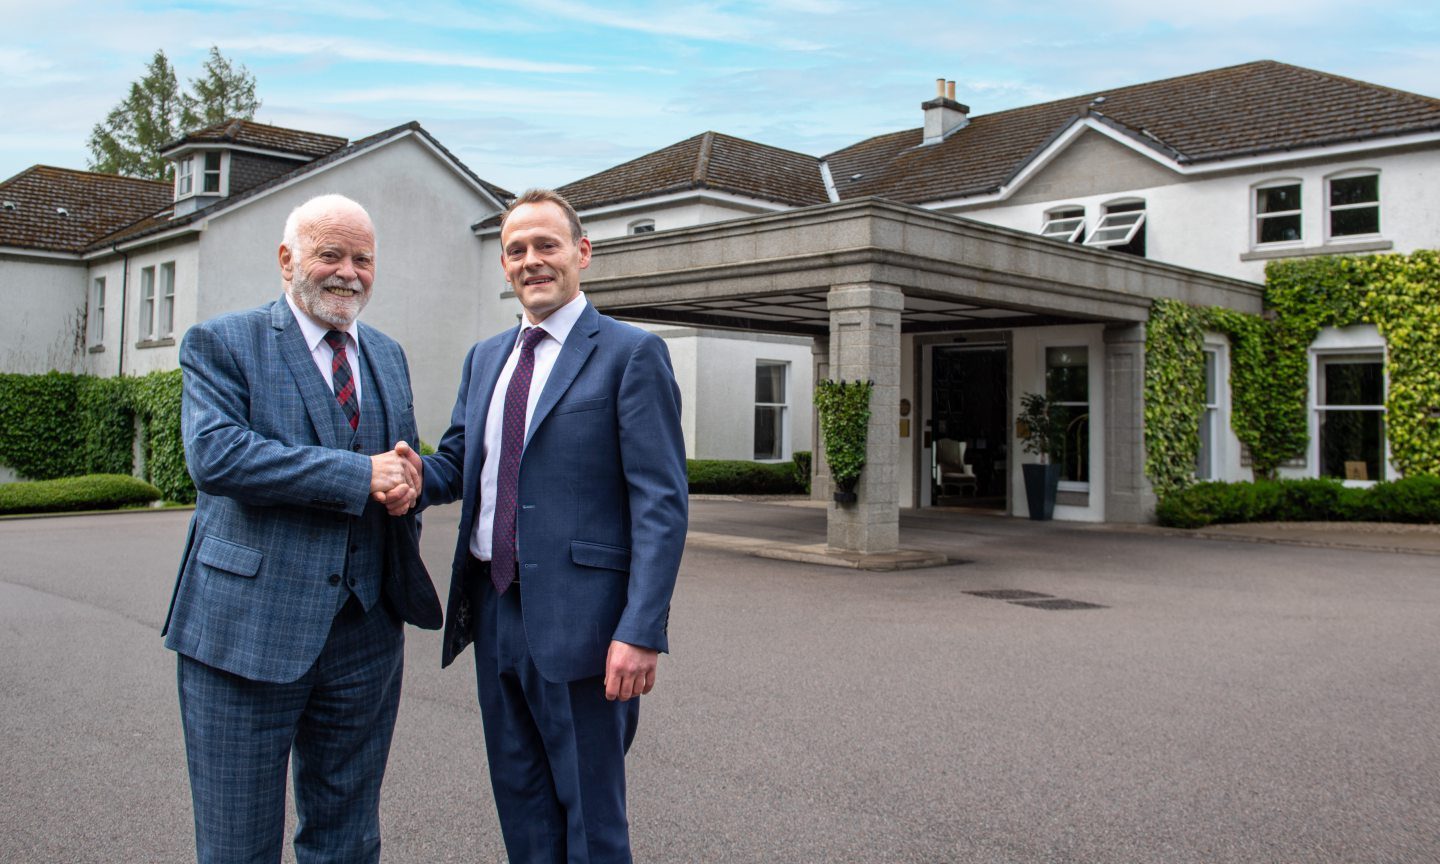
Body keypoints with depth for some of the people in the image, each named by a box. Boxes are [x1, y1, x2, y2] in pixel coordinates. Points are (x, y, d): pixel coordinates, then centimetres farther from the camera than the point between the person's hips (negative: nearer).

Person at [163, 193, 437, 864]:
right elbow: (214, 455, -19)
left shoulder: (387, 356, 14)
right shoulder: (221, 343, -3)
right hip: (248, 629, -5)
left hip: (365, 632, 5)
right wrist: (360, 474, -21)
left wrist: (405, 484, -6)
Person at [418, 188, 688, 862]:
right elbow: (456, 463, 16)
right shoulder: (484, 358, 15)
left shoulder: (631, 353, -7)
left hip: (575, 619, -6)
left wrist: (642, 631, -20)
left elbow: (662, 502, -12)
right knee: (520, 806, 18)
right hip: (494, 608, 7)